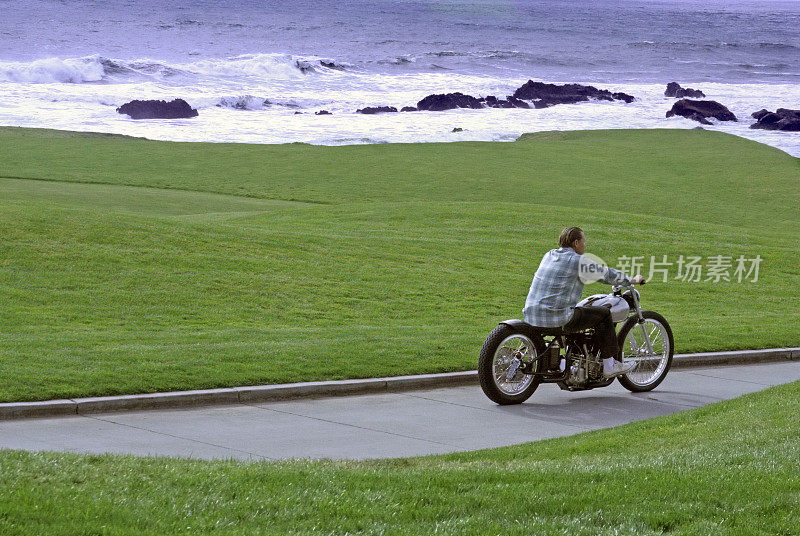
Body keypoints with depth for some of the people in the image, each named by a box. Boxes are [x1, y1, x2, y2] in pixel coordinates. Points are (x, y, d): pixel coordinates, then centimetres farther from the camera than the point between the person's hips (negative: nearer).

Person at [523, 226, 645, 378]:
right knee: (603, 315, 5)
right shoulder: (579, 260, -6)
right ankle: (610, 365, 9)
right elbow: (607, 274, 4)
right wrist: (632, 280, 20)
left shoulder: (549, 255, 16)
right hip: (556, 317, -8)